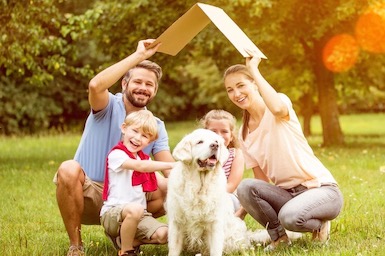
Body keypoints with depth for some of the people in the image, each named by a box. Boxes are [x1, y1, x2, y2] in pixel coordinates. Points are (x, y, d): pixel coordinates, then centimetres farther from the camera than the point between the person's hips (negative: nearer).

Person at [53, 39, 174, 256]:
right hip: (87, 194, -3)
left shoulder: (156, 126, 6)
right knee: (69, 169, -35)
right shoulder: (109, 107, -7)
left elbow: (169, 166, -6)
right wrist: (139, 55, -30)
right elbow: (96, 85, -32)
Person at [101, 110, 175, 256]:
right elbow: (140, 166, -26)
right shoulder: (116, 154, -9)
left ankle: (129, 240, 6)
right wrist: (172, 165, -26)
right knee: (135, 209, -39)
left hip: (139, 215, 7)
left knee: (163, 234, -19)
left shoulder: (144, 158, 17)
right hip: (113, 213, -6)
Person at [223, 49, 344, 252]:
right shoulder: (243, 134, 9)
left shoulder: (280, 101, -7)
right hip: (287, 194, 5)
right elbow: (261, 179, 11)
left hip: (321, 188, -5)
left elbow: (277, 108, -34)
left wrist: (254, 69, -23)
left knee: (289, 217, -35)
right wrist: (243, 209, -4)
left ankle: (319, 224, 0)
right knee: (245, 188, -23)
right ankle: (278, 236, -1)